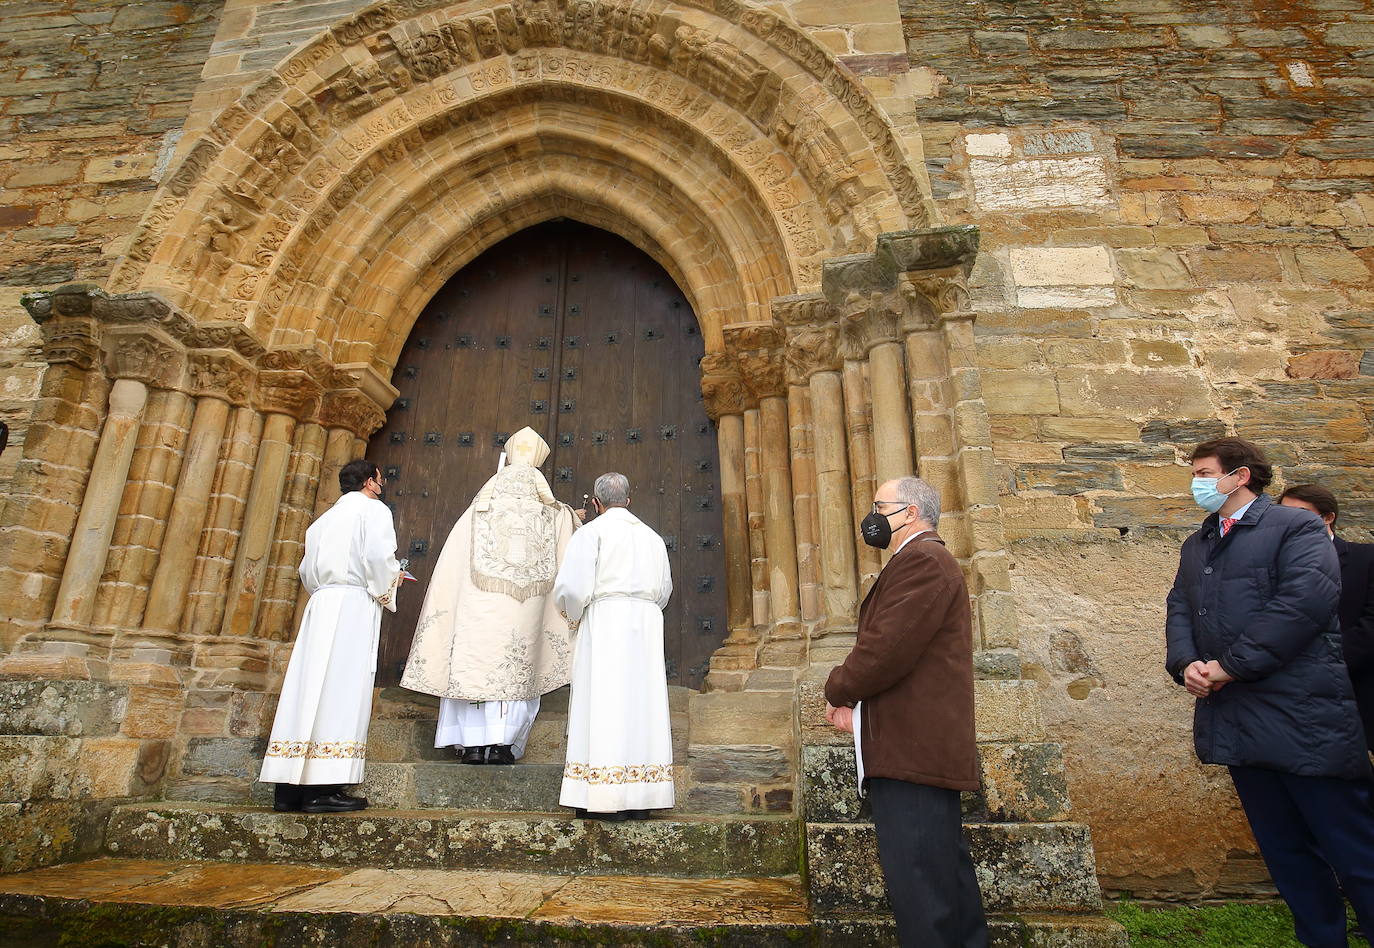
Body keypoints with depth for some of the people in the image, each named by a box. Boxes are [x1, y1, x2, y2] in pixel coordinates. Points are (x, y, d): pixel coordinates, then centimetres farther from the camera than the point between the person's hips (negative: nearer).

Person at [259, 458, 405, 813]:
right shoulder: (373, 510, 1)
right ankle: (323, 787, -11)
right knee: (342, 690, -9)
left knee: (307, 689, 5)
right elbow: (379, 557, -13)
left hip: (319, 604, 8)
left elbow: (307, 571, 23)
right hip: (354, 604, -8)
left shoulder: (324, 519, 25)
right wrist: (389, 584, 4)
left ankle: (290, 786, 6)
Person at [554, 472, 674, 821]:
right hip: (646, 627, 5)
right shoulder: (652, 537, 15)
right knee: (640, 705, 5)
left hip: (604, 623, -5)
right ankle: (639, 799, 6)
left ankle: (607, 799, -5)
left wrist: (573, 617, 9)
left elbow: (573, 587, -10)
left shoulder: (591, 532, -2)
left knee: (604, 705, -3)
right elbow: (664, 590, 18)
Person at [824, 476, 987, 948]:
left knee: (918, 888, -6)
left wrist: (839, 689, -5)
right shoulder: (926, 560, 22)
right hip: (926, 749, 11)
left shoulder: (922, 560, -13)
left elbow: (887, 648, -22)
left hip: (911, 751, -11)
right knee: (945, 874, 19)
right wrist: (859, 704, 10)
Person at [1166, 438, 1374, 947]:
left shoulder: (1296, 527, -4)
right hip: (1236, 721, 7)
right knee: (1285, 851, 15)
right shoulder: (1195, 546, 18)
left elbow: (1306, 600, -17)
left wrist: (1230, 665, -18)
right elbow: (1180, 608, 10)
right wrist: (1185, 664, -10)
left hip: (1302, 716, -6)